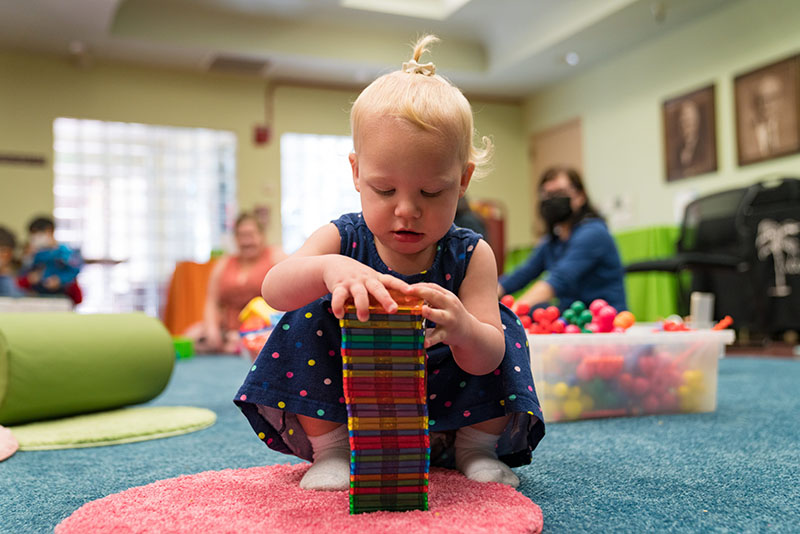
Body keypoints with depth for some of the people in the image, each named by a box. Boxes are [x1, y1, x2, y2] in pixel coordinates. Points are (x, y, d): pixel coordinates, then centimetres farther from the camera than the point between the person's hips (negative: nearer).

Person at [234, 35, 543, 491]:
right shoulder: (343, 240, -14)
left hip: (444, 417, 0)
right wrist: (328, 269, -55)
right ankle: (329, 449, -7)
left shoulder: (470, 256, -16)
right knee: (309, 316, -20)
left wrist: (463, 330, -49)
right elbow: (273, 290, -32)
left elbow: (485, 361, -23)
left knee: (500, 328, -18)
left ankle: (477, 447, 1)